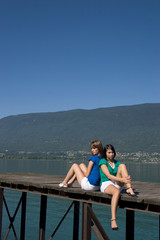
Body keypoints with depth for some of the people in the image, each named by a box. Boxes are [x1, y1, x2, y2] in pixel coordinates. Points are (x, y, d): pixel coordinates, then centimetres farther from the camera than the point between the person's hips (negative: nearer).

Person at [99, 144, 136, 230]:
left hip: (117, 184, 5)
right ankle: (113, 220, -46)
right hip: (106, 184, -5)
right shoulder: (103, 161, 0)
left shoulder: (116, 163, 18)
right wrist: (122, 180, -28)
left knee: (122, 165, -14)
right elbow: (108, 176, -14)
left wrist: (128, 178, -20)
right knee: (117, 191, -41)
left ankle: (129, 189, -30)